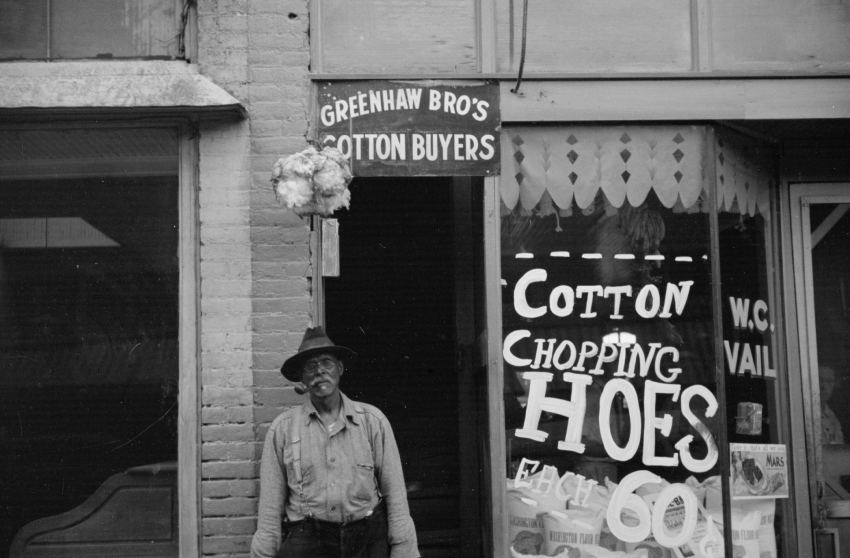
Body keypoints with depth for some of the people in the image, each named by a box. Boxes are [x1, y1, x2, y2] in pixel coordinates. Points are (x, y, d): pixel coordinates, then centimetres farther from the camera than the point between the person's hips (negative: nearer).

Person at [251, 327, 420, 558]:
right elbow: (270, 503, 5)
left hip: (368, 538, 1)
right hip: (306, 539, -1)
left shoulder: (373, 420, 5)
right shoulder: (282, 428, 4)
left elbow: (395, 492, 4)